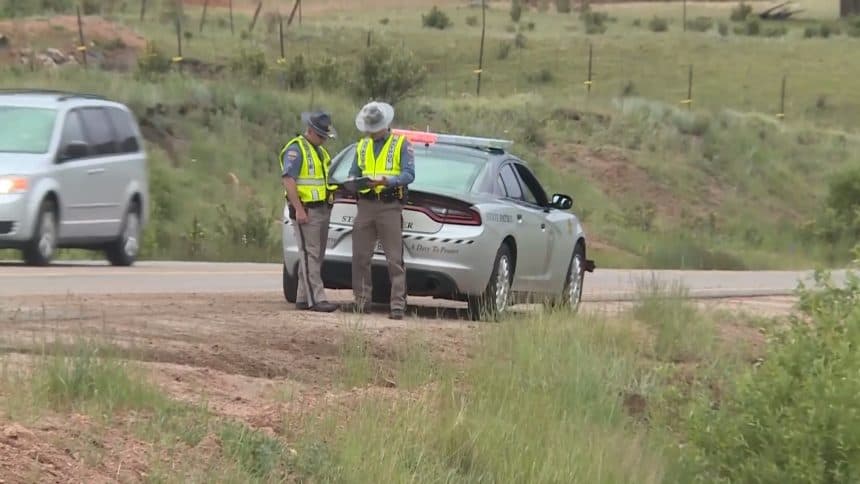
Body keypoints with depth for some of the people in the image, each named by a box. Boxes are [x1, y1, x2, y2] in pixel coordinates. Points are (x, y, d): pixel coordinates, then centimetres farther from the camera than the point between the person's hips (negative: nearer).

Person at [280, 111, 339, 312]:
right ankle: (316, 299, -16)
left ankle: (303, 298, 15)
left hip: (322, 209, 10)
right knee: (310, 255, -11)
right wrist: (299, 209, -23)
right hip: (306, 210, -10)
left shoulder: (319, 151, 20)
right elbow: (288, 180, -18)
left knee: (316, 256, 10)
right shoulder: (295, 149, -10)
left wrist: (337, 187, 11)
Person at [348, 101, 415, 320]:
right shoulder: (362, 146, 18)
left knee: (394, 259, -7)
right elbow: (353, 173, 19)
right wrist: (354, 182, -6)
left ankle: (398, 305, -8)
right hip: (366, 205, 5)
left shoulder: (401, 144, 3)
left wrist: (387, 181, -24)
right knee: (360, 257, 3)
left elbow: (409, 175, -6)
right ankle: (361, 301, 10)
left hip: (390, 206, -5)